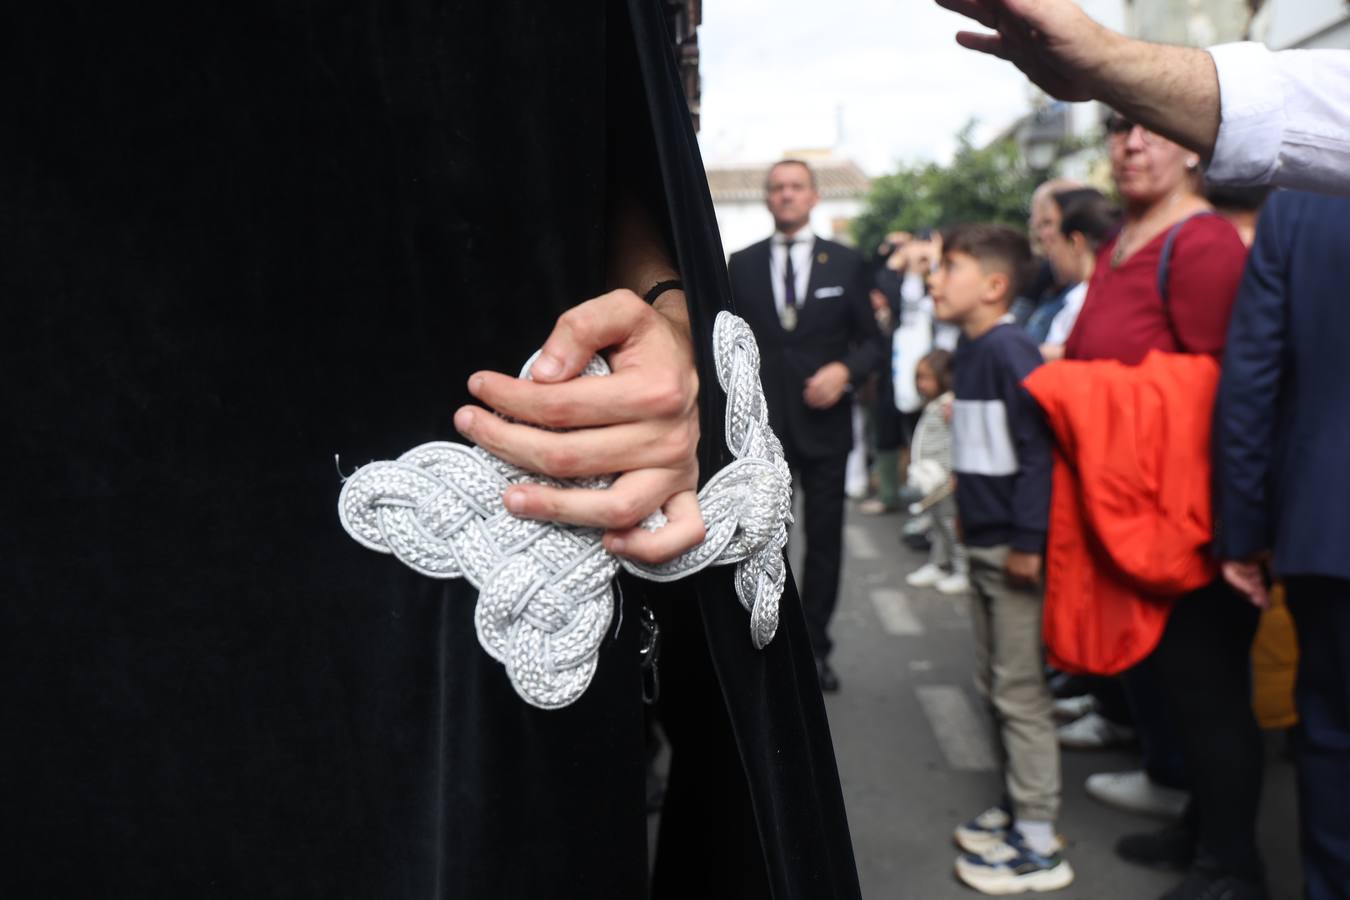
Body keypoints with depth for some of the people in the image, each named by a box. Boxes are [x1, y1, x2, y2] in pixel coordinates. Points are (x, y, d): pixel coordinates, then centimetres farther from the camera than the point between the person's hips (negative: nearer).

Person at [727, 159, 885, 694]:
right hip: (761, 424, 0)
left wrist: (845, 370, -13)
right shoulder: (741, 266, 7)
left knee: (825, 540, 6)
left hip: (823, 421, 0)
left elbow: (871, 341, 7)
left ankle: (814, 650, 18)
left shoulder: (845, 263, 6)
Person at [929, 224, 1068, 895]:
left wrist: (1027, 539, -23)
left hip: (1013, 548, -9)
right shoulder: (970, 348, 9)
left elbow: (1039, 448, -22)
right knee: (994, 683, 18)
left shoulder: (1009, 351, -18)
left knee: (1020, 691, -1)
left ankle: (1038, 845, 11)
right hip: (982, 542, 9)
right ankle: (1017, 808, 33)